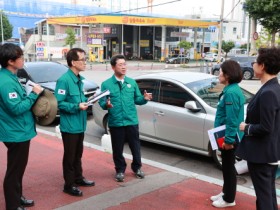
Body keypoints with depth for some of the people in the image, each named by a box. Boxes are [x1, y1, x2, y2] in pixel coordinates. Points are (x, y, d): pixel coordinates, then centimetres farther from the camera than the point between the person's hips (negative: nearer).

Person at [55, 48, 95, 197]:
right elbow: (59, 103, -23)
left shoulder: (79, 79, 9)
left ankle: (78, 178, 36)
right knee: (69, 156, 4)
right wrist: (77, 106, -28)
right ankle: (69, 185, 17)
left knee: (78, 154, 21)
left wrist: (85, 102, 2)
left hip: (80, 125, 9)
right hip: (69, 126, -9)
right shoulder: (64, 80, -20)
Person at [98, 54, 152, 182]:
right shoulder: (106, 84, -3)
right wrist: (106, 105, -27)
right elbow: (101, 102, -5)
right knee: (117, 149, 9)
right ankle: (120, 170, 27)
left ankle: (137, 168, 33)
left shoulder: (132, 82, 7)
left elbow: (137, 99, 8)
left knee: (135, 146, 13)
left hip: (132, 121, 2)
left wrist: (144, 98, -12)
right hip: (115, 123, -2)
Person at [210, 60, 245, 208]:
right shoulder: (233, 89, 10)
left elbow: (232, 119, -25)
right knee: (227, 166, 20)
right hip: (228, 136, 10)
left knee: (228, 167, 3)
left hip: (229, 138, -10)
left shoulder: (231, 92, -22)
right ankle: (225, 193, 34)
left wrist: (229, 139, -22)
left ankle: (229, 199, 17)